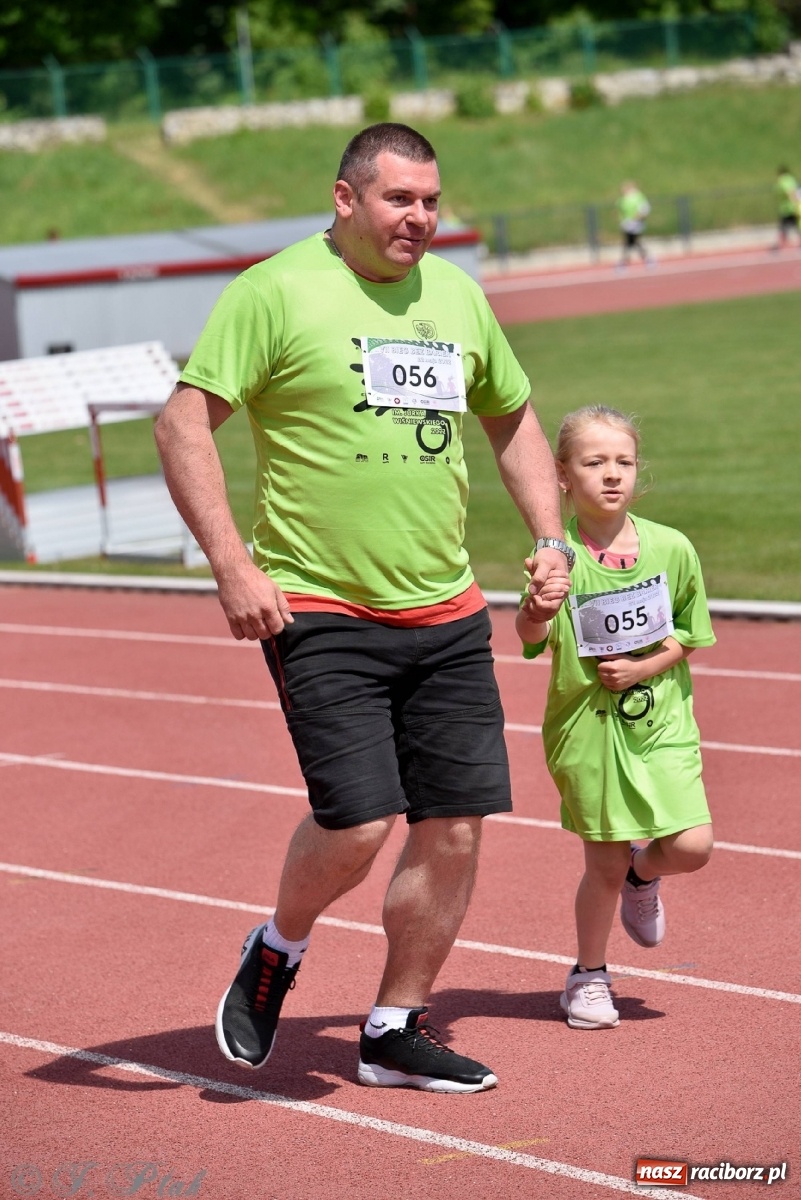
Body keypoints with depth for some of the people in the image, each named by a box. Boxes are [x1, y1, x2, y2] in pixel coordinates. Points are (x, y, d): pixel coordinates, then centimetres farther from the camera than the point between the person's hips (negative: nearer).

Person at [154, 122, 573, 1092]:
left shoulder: (456, 293, 11)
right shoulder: (277, 291, -8)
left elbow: (512, 419, 25)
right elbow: (182, 423, -10)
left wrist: (551, 542, 14)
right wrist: (231, 564, -17)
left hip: (447, 616, 6)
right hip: (320, 612, -6)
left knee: (456, 826, 3)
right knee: (357, 822, -15)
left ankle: (395, 1031, 20)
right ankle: (277, 950, 18)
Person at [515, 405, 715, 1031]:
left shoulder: (672, 548, -4)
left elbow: (689, 633, 6)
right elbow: (536, 638, -21)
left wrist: (644, 667, -11)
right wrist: (534, 616, -43)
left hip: (661, 718, 2)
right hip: (588, 724, -2)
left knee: (692, 845, -8)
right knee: (605, 862, 5)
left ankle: (643, 876, 28)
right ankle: (590, 976, 28)